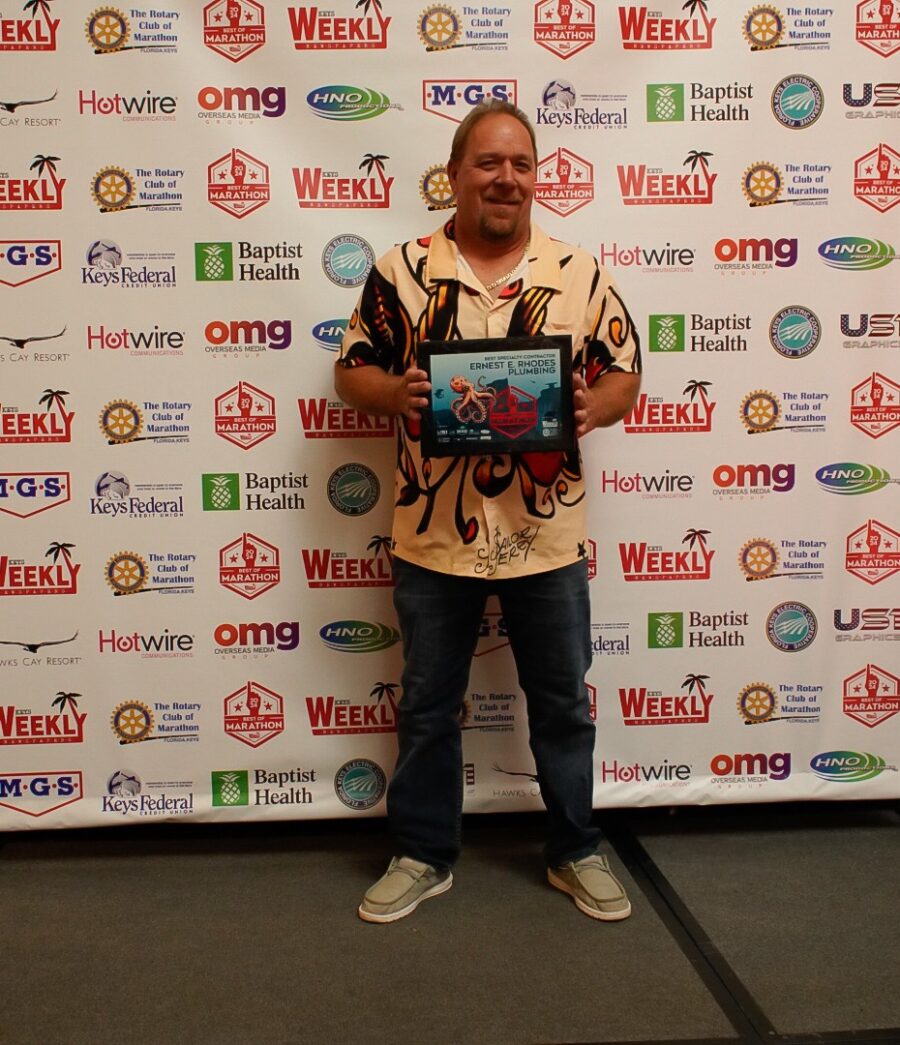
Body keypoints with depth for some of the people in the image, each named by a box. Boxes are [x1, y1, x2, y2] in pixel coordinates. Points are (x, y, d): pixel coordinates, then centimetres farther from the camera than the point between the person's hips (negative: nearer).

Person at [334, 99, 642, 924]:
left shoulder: (580, 275, 2)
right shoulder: (402, 270, 0)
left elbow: (627, 374, 6)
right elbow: (353, 369, 3)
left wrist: (595, 406, -16)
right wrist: (393, 392, -19)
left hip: (547, 535, 1)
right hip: (435, 534, 0)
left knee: (563, 702, 14)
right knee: (427, 705, 13)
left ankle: (576, 853, 34)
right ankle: (424, 856, 32)